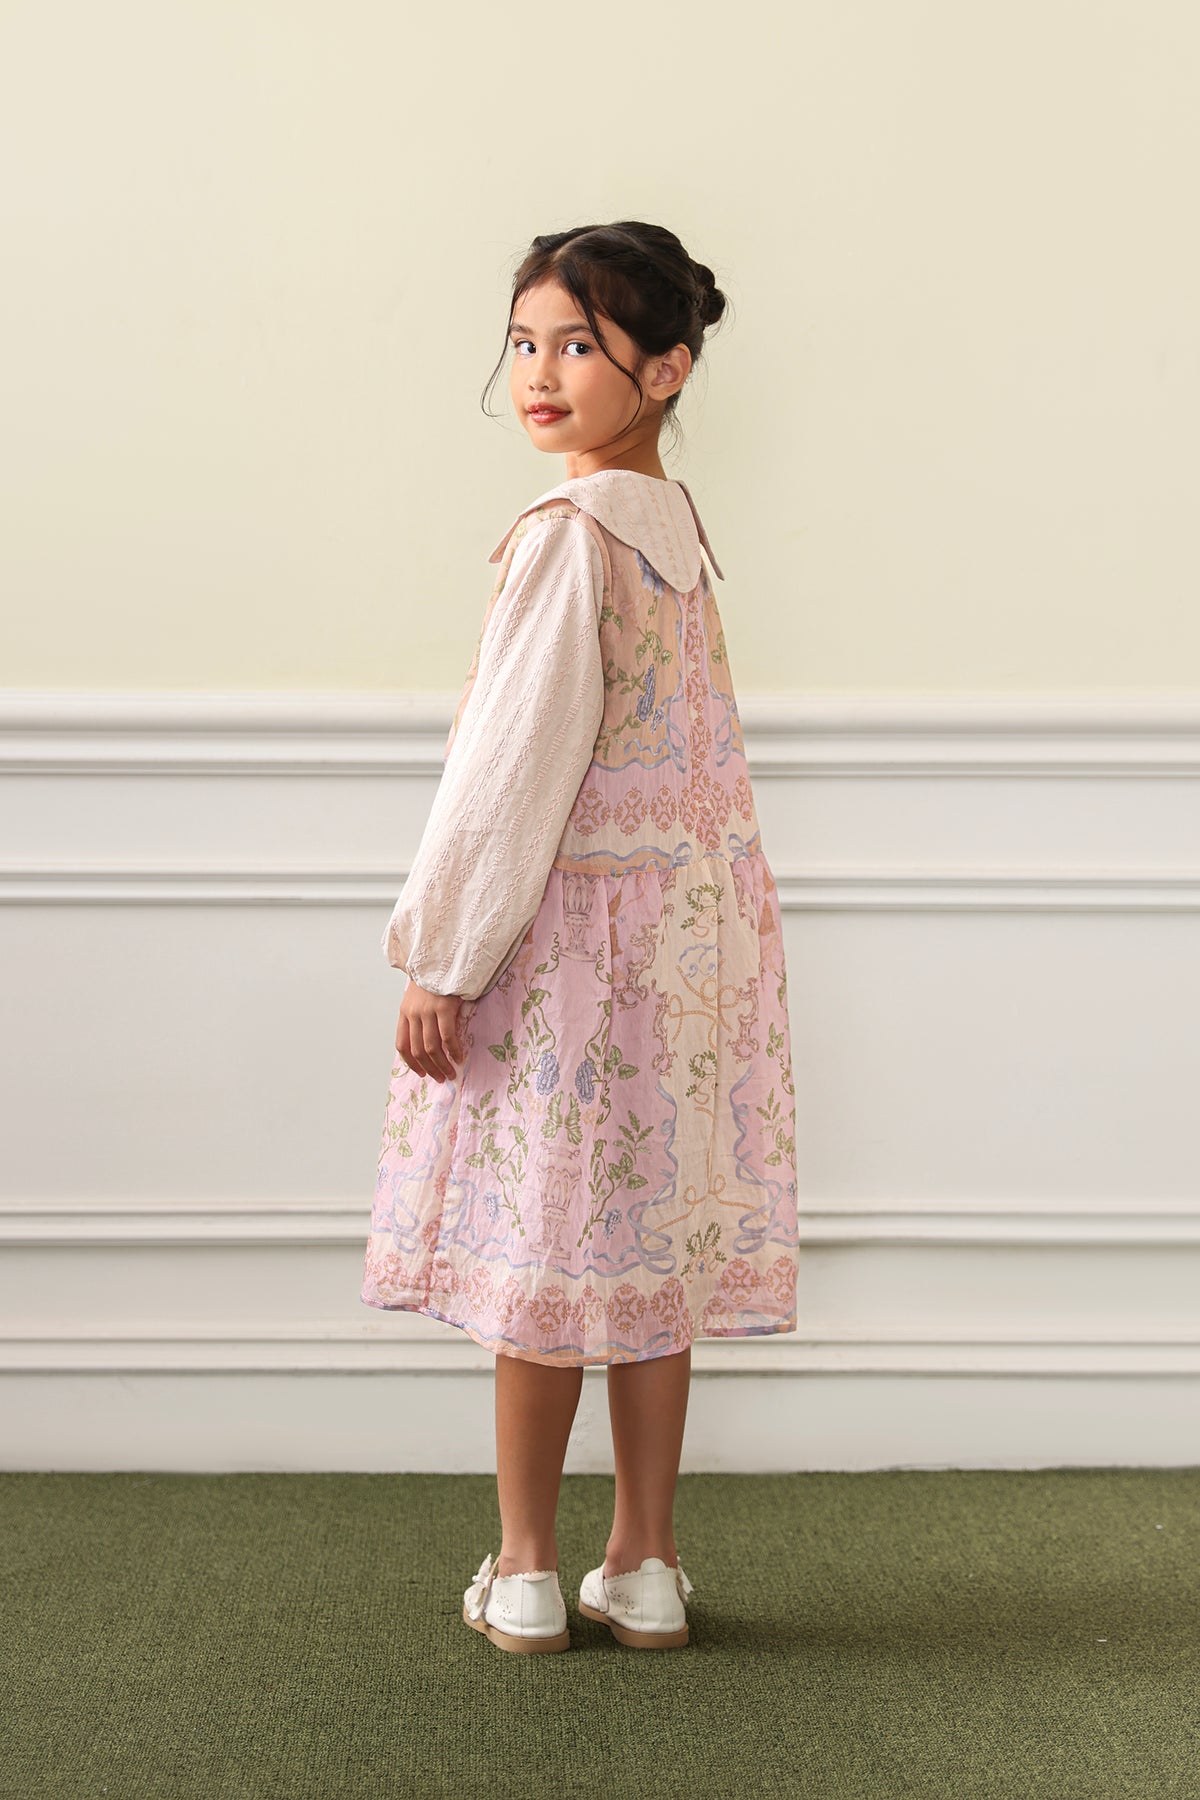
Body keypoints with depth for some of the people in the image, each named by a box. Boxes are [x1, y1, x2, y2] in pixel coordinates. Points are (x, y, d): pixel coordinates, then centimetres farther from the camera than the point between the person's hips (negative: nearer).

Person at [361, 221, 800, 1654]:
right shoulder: (675, 527, 9)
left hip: (570, 940, -8)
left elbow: (515, 769, -18)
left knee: (543, 1249, 4)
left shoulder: (567, 537, -17)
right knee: (655, 1242, 11)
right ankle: (645, 1565, 21)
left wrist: (439, 958, -11)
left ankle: (525, 1572, 17)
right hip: (690, 929, 8)